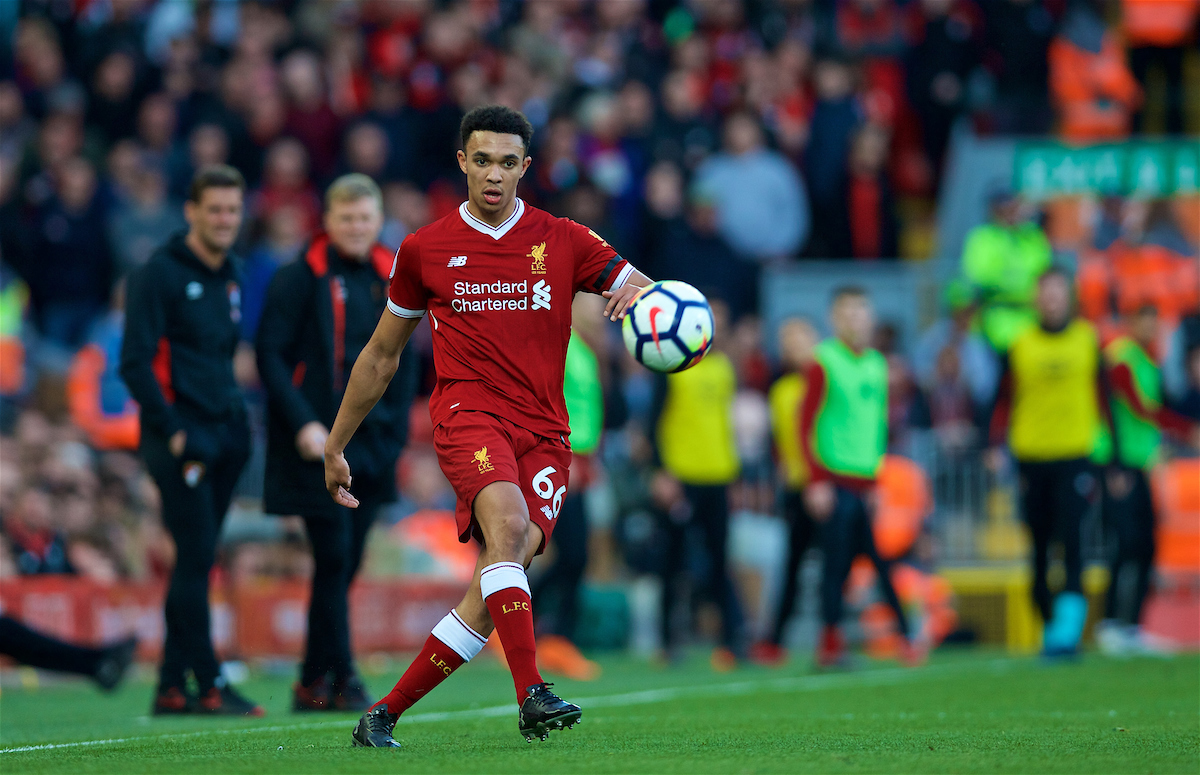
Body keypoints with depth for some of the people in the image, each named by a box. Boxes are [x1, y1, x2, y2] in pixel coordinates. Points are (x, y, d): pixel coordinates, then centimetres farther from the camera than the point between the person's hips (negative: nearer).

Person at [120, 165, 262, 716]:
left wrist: (234, 412, 14)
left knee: (196, 562, 8)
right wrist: (172, 431, -16)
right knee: (195, 558, -9)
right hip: (182, 438, -7)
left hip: (224, 437, 7)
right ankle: (209, 685, -7)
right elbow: (135, 362, -13)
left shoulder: (232, 274, 15)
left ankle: (172, 686, 12)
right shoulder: (159, 274, -8)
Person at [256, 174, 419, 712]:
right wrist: (302, 423, -16)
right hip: (319, 445, -5)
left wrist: (395, 426, 8)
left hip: (371, 445, 5)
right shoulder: (300, 279, -5)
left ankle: (315, 682, 14)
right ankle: (339, 678, -4)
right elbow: (270, 354, -8)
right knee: (334, 557, -9)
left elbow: (405, 359, 19)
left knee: (346, 563, 7)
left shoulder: (390, 280, 12)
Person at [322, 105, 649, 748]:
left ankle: (383, 715, -1)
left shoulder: (564, 241, 9)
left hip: (543, 431, 2)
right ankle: (531, 696, -41)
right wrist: (335, 445, 22)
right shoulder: (424, 249, 10)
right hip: (467, 412, -2)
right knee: (507, 523, -32)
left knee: (500, 581, -12)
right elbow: (380, 356, 20)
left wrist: (641, 296, -20)